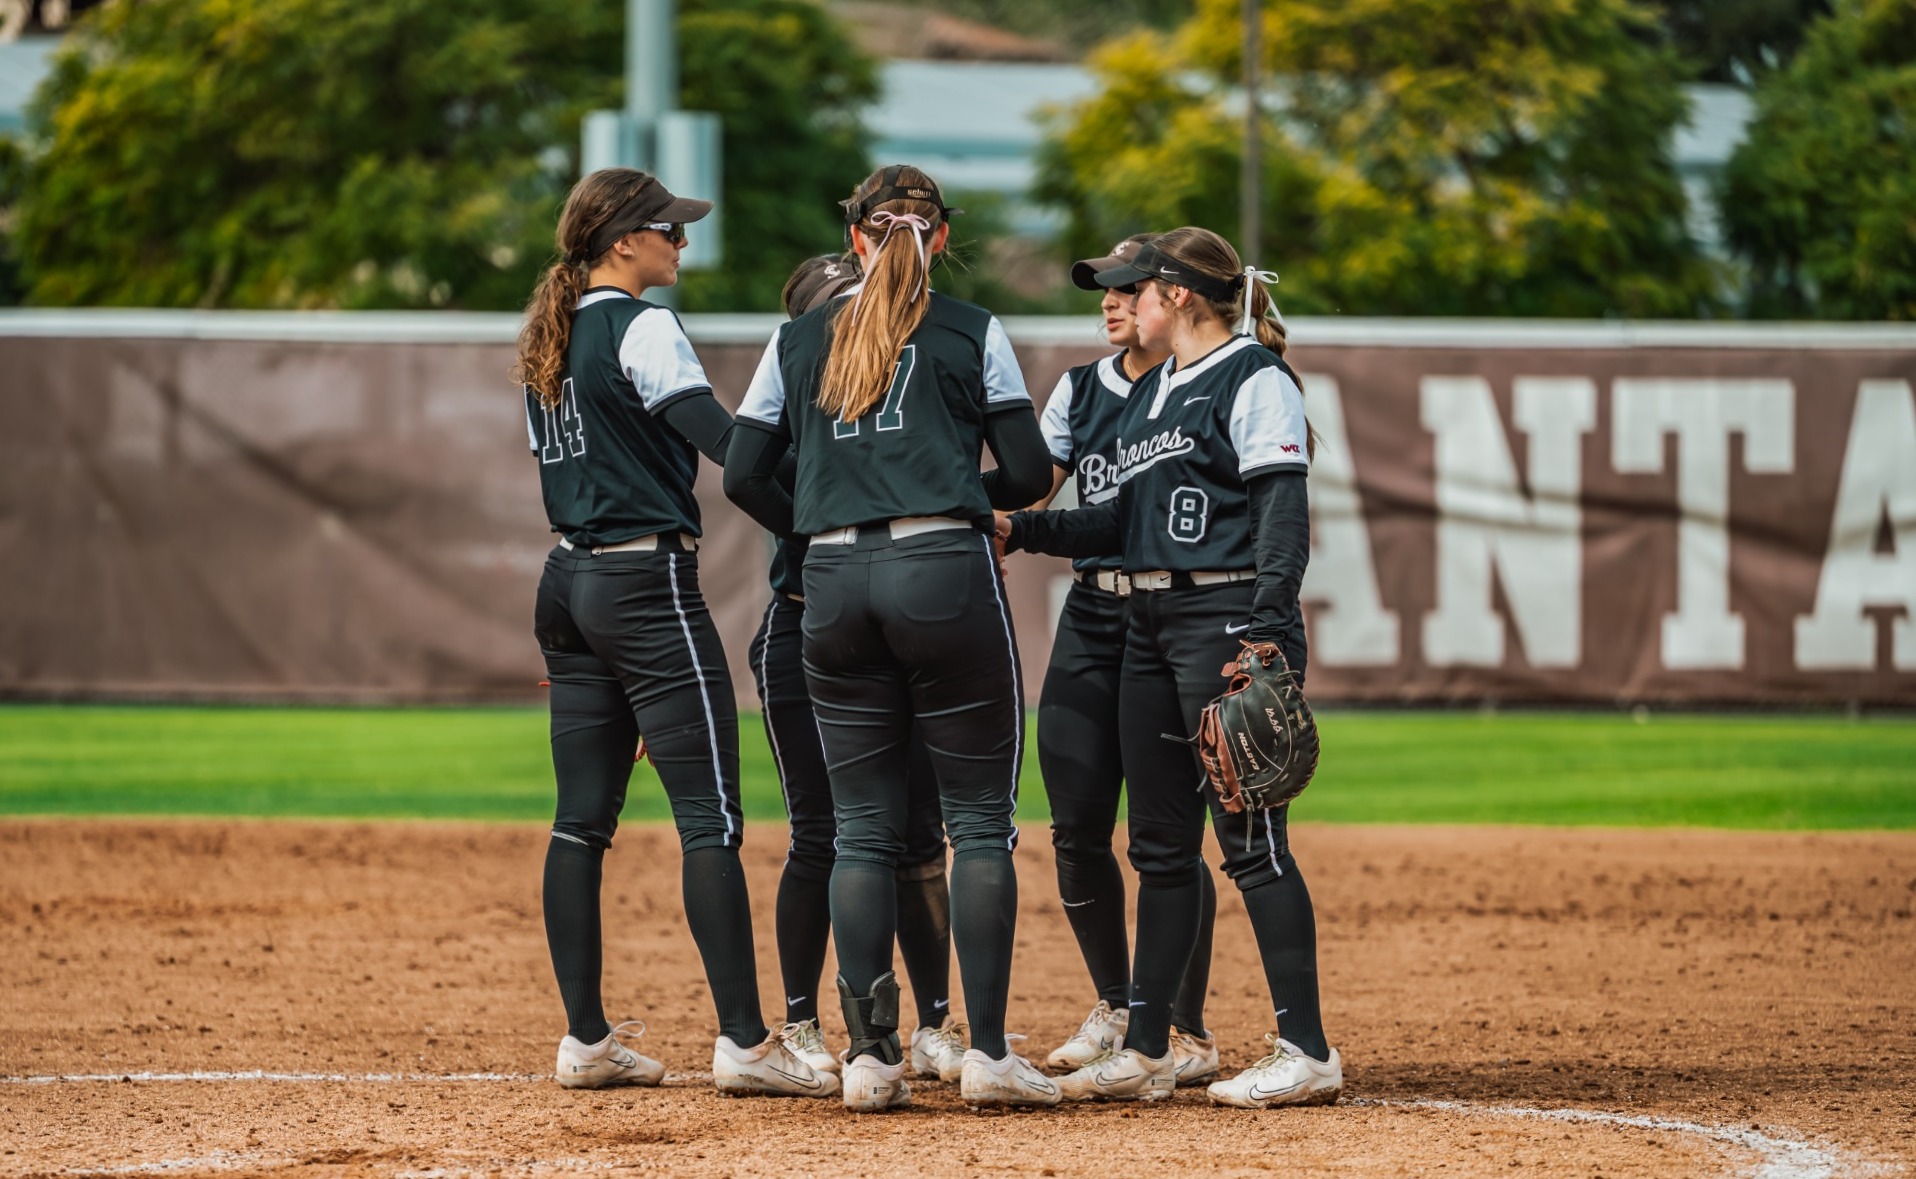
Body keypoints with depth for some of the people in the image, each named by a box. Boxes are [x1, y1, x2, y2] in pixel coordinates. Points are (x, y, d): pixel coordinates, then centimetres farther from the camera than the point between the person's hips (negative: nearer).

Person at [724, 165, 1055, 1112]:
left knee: (863, 825, 8)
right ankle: (987, 1052, -5)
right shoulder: (972, 334, 3)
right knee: (981, 817, 2)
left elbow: (743, 476, 9)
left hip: (834, 583, 3)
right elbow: (1028, 476, 2)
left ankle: (868, 1052, 2)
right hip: (947, 571, -3)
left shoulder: (798, 340, 12)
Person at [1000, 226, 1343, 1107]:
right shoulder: (1149, 396, 20)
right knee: (1159, 842, 11)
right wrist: (1021, 530, 13)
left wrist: (1262, 633, -23)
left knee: (1250, 838, -11)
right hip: (1151, 627, 9)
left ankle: (1307, 1051, -9)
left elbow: (1283, 516, -15)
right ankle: (1145, 1051, 17)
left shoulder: (1255, 381, -7)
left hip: (1228, 619, -9)